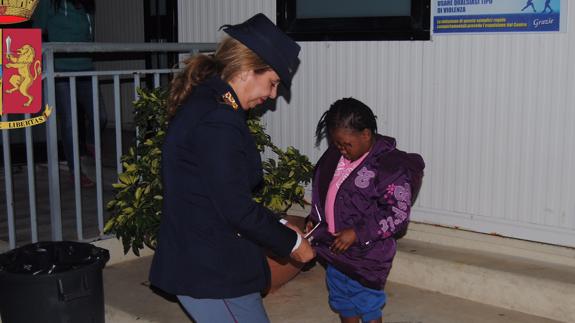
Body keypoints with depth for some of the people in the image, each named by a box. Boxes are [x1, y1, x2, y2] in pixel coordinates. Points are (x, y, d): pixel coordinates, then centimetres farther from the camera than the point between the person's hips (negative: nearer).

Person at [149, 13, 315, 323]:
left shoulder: (203, 102, 10)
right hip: (212, 272, -10)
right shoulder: (218, 121, -22)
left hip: (196, 261, 10)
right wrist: (291, 241, -7)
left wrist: (279, 227, 15)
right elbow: (236, 208, -21)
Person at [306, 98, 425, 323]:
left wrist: (357, 234, -24)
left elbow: (398, 215, -20)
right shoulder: (335, 156, 1)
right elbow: (322, 190, 17)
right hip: (334, 248, 7)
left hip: (366, 254, -7)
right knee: (343, 304, 22)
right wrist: (314, 219, 4)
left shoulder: (391, 166, -20)